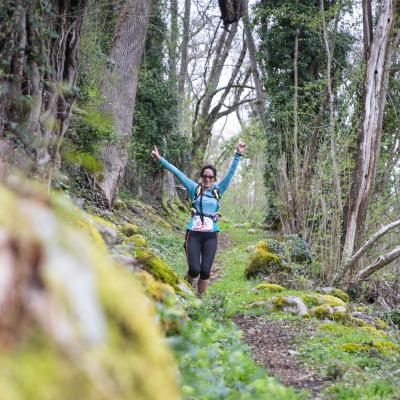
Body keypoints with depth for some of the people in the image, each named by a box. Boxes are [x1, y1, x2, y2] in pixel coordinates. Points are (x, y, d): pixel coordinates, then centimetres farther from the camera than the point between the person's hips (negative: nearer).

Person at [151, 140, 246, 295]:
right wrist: (160, 159, 5)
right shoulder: (194, 189, 7)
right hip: (193, 234, -1)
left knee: (205, 271, -5)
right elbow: (177, 172, 5)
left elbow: (231, 172, 5)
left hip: (210, 236, 2)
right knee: (194, 269, -11)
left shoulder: (218, 190, 10)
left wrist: (237, 155, -4)